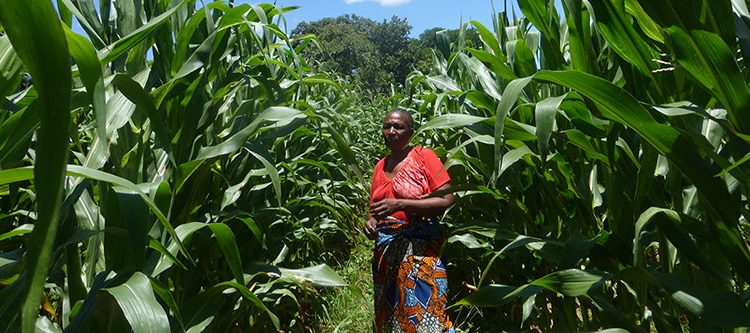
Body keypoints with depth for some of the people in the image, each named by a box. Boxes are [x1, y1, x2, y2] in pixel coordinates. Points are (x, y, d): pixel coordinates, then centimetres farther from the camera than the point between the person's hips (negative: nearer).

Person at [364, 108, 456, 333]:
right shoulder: (380, 166, 11)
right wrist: (371, 221, -2)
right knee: (389, 312, 12)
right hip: (385, 248, 6)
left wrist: (400, 204, -20)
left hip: (418, 247, -5)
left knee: (422, 312, -5)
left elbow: (447, 200, -13)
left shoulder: (423, 156, -5)